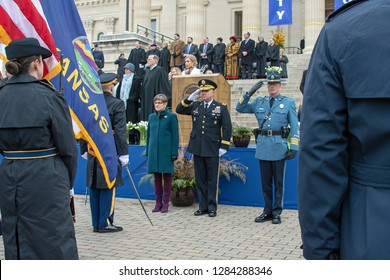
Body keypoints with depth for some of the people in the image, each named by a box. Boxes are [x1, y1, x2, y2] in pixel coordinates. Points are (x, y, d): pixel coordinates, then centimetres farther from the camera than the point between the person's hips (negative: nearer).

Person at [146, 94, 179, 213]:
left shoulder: (171, 116, -3)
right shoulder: (151, 116, 11)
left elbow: (175, 135, -4)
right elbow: (148, 134, 16)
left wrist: (174, 153, -9)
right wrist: (147, 151, 12)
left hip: (166, 151, -4)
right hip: (154, 151, 4)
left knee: (167, 177, 3)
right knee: (157, 177, 8)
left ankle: (165, 203, 11)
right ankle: (158, 202, 17)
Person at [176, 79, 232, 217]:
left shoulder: (221, 108, 0)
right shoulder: (195, 106, 9)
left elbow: (227, 128, -3)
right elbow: (179, 110, 10)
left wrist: (224, 146, -9)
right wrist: (189, 99, -3)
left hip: (212, 149, -4)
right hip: (197, 148, 4)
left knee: (212, 180, 4)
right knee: (200, 179, 9)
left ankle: (212, 207, 13)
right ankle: (203, 206, 18)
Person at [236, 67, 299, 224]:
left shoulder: (288, 103, 4)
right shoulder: (259, 102, 12)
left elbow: (294, 127, 0)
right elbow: (239, 108, 13)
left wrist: (294, 147, -9)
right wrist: (249, 93, 1)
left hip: (279, 146, -3)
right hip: (263, 146, 3)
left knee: (278, 182, 4)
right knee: (265, 181, 10)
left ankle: (277, 213, 15)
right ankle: (267, 211, 20)